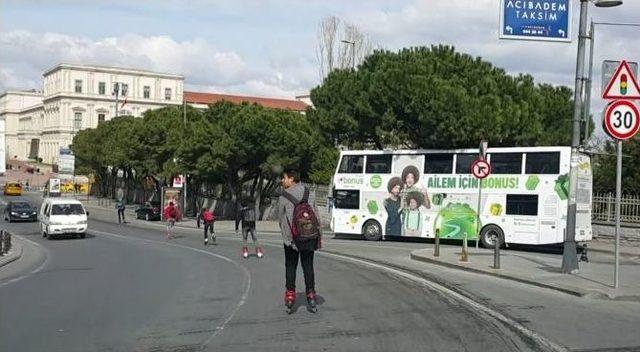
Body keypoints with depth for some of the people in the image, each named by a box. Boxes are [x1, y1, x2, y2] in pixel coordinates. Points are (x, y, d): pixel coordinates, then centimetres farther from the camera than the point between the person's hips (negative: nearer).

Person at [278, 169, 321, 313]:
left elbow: (280, 218, 0)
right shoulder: (308, 193, 3)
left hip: (291, 237, -3)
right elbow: (315, 214, 2)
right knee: (308, 266, 10)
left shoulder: (283, 197, -6)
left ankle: (290, 295, 6)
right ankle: (311, 294, 8)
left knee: (290, 267, 7)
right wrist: (319, 235, 6)